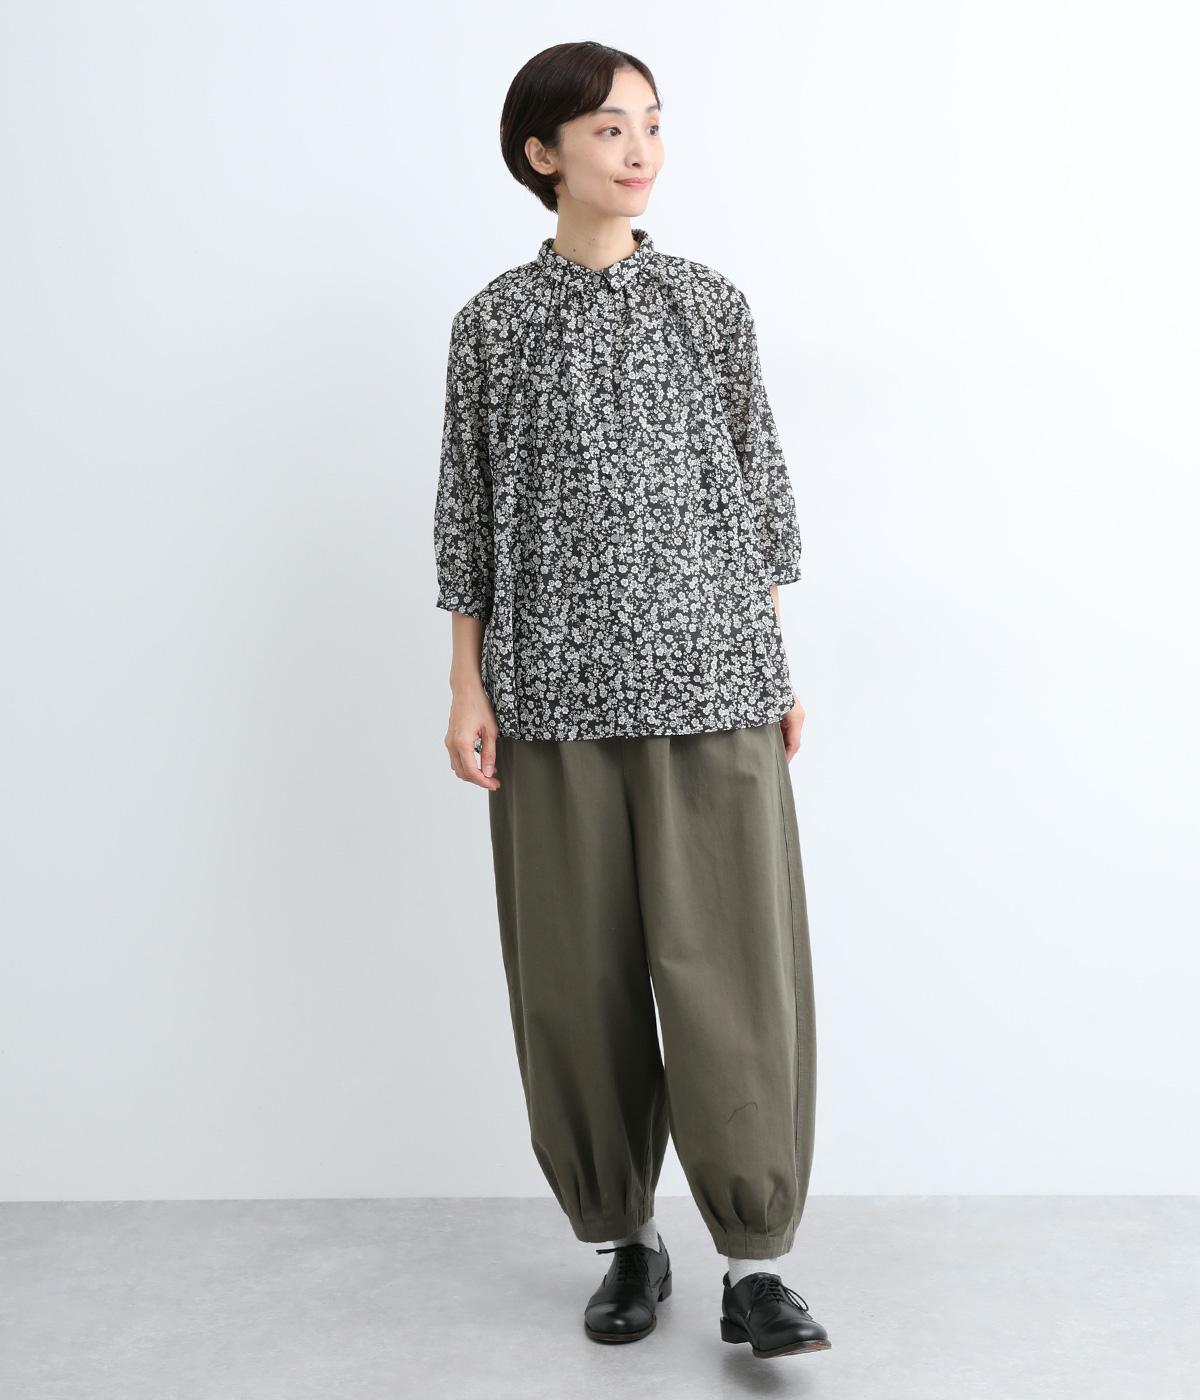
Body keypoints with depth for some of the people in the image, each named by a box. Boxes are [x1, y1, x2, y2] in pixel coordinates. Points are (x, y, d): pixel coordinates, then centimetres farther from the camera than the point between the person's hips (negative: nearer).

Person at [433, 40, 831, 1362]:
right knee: (578, 973, 6)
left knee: (729, 959, -4)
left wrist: (779, 667, 6)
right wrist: (468, 687, 0)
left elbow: (758, 489, 10)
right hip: (555, 688, 0)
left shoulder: (711, 306, 7)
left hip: (710, 681, 0)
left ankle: (754, 1263, 6)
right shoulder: (494, 321, 5)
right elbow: (470, 512, 6)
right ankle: (624, 1239, 22)